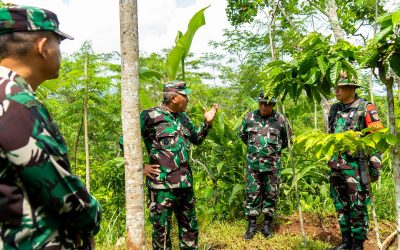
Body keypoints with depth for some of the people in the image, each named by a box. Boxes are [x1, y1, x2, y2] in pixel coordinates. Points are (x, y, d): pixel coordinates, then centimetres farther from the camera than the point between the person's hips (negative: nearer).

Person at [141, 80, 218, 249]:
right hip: (162, 185, -7)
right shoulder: (150, 116, -10)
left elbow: (197, 139, 25)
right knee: (162, 231, 6)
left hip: (185, 184, 7)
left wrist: (207, 123, 9)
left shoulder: (183, 117, 12)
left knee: (190, 228, 18)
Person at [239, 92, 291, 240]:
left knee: (270, 195, 8)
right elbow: (242, 135, 17)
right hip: (253, 163, 1)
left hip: (272, 165, -1)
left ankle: (267, 226, 21)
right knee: (252, 194, 4)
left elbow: (287, 140, 13)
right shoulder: (249, 117, 0)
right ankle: (252, 226, 16)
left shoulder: (280, 120, -2)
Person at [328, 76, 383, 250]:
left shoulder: (366, 108, -8)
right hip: (335, 163, 7)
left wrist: (375, 165, -13)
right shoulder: (334, 109, 11)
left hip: (355, 164, -6)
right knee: (340, 204, 14)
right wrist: (329, 158, 20)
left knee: (358, 206, 2)